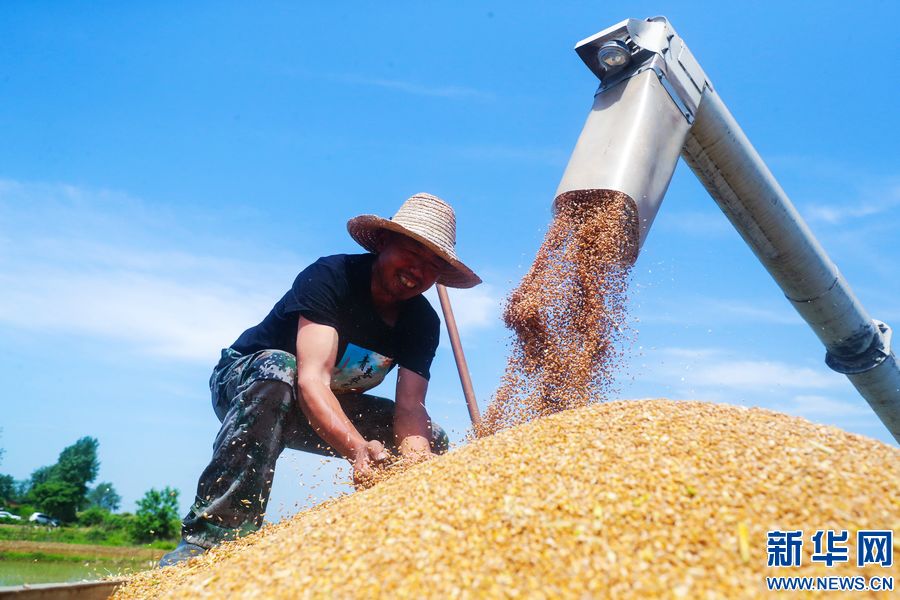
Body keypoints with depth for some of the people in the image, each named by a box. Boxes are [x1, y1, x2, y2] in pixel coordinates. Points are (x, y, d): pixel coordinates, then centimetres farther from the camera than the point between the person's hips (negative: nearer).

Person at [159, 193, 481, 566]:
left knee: (430, 440, -12)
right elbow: (311, 379, -41)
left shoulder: (423, 323, -11)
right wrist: (358, 448, -56)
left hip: (335, 408, 5)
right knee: (280, 370, -40)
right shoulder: (330, 276, -28)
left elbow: (409, 408, -20)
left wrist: (415, 454, -42)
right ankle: (209, 539, -39)